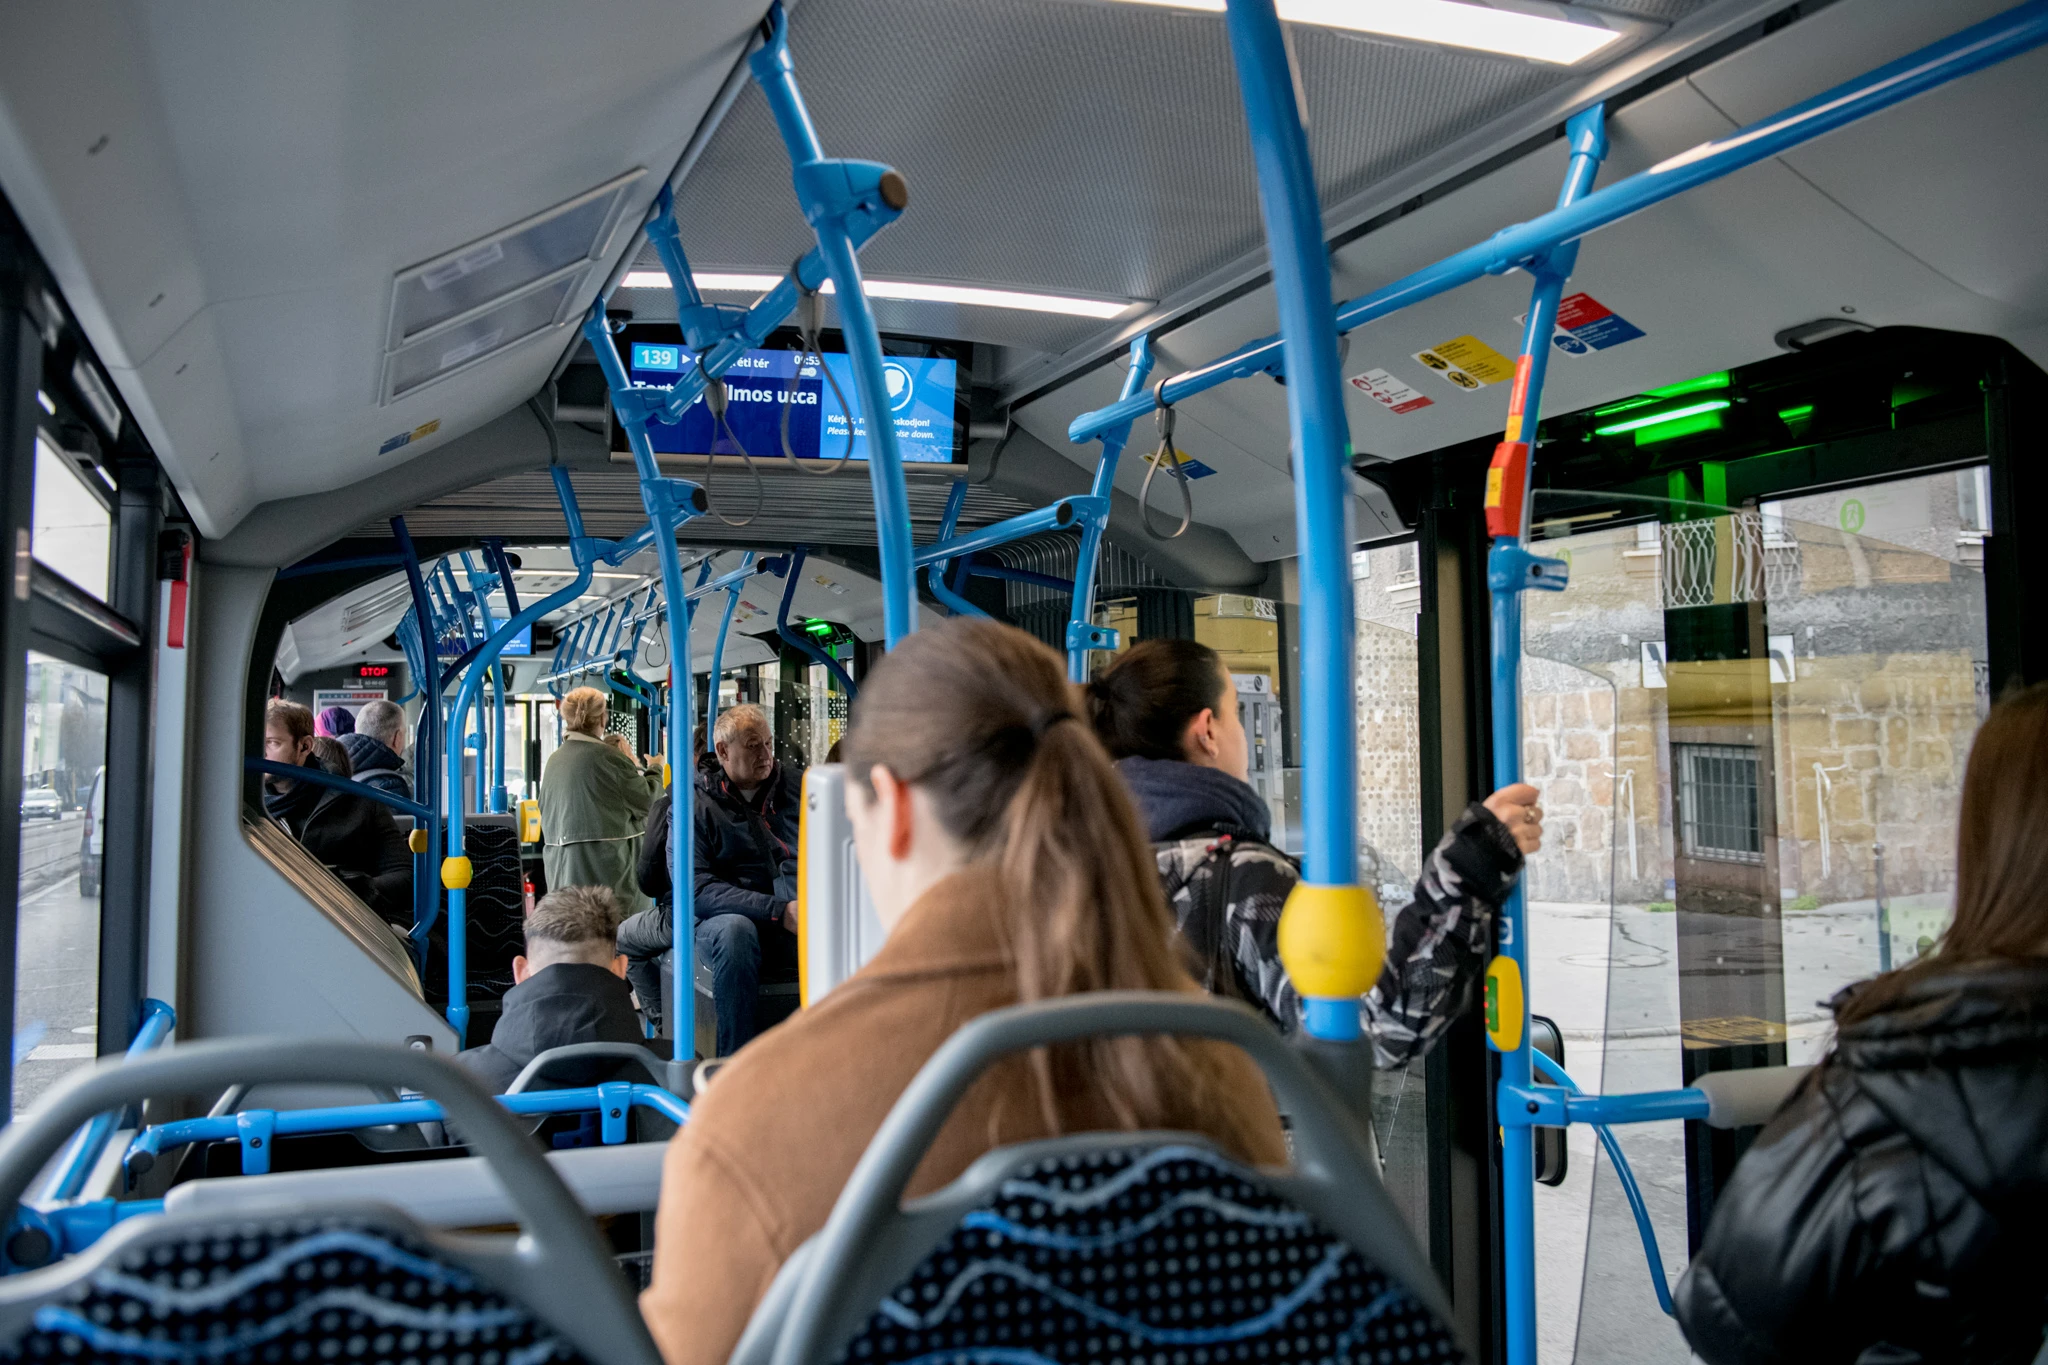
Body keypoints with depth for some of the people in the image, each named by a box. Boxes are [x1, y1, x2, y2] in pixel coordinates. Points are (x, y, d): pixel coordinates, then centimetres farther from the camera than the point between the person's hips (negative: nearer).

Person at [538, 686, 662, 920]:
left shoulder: (554, 760, 9)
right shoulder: (609, 757, -13)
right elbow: (646, 800, -6)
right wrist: (655, 770, 12)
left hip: (561, 866, 7)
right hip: (606, 864, -7)